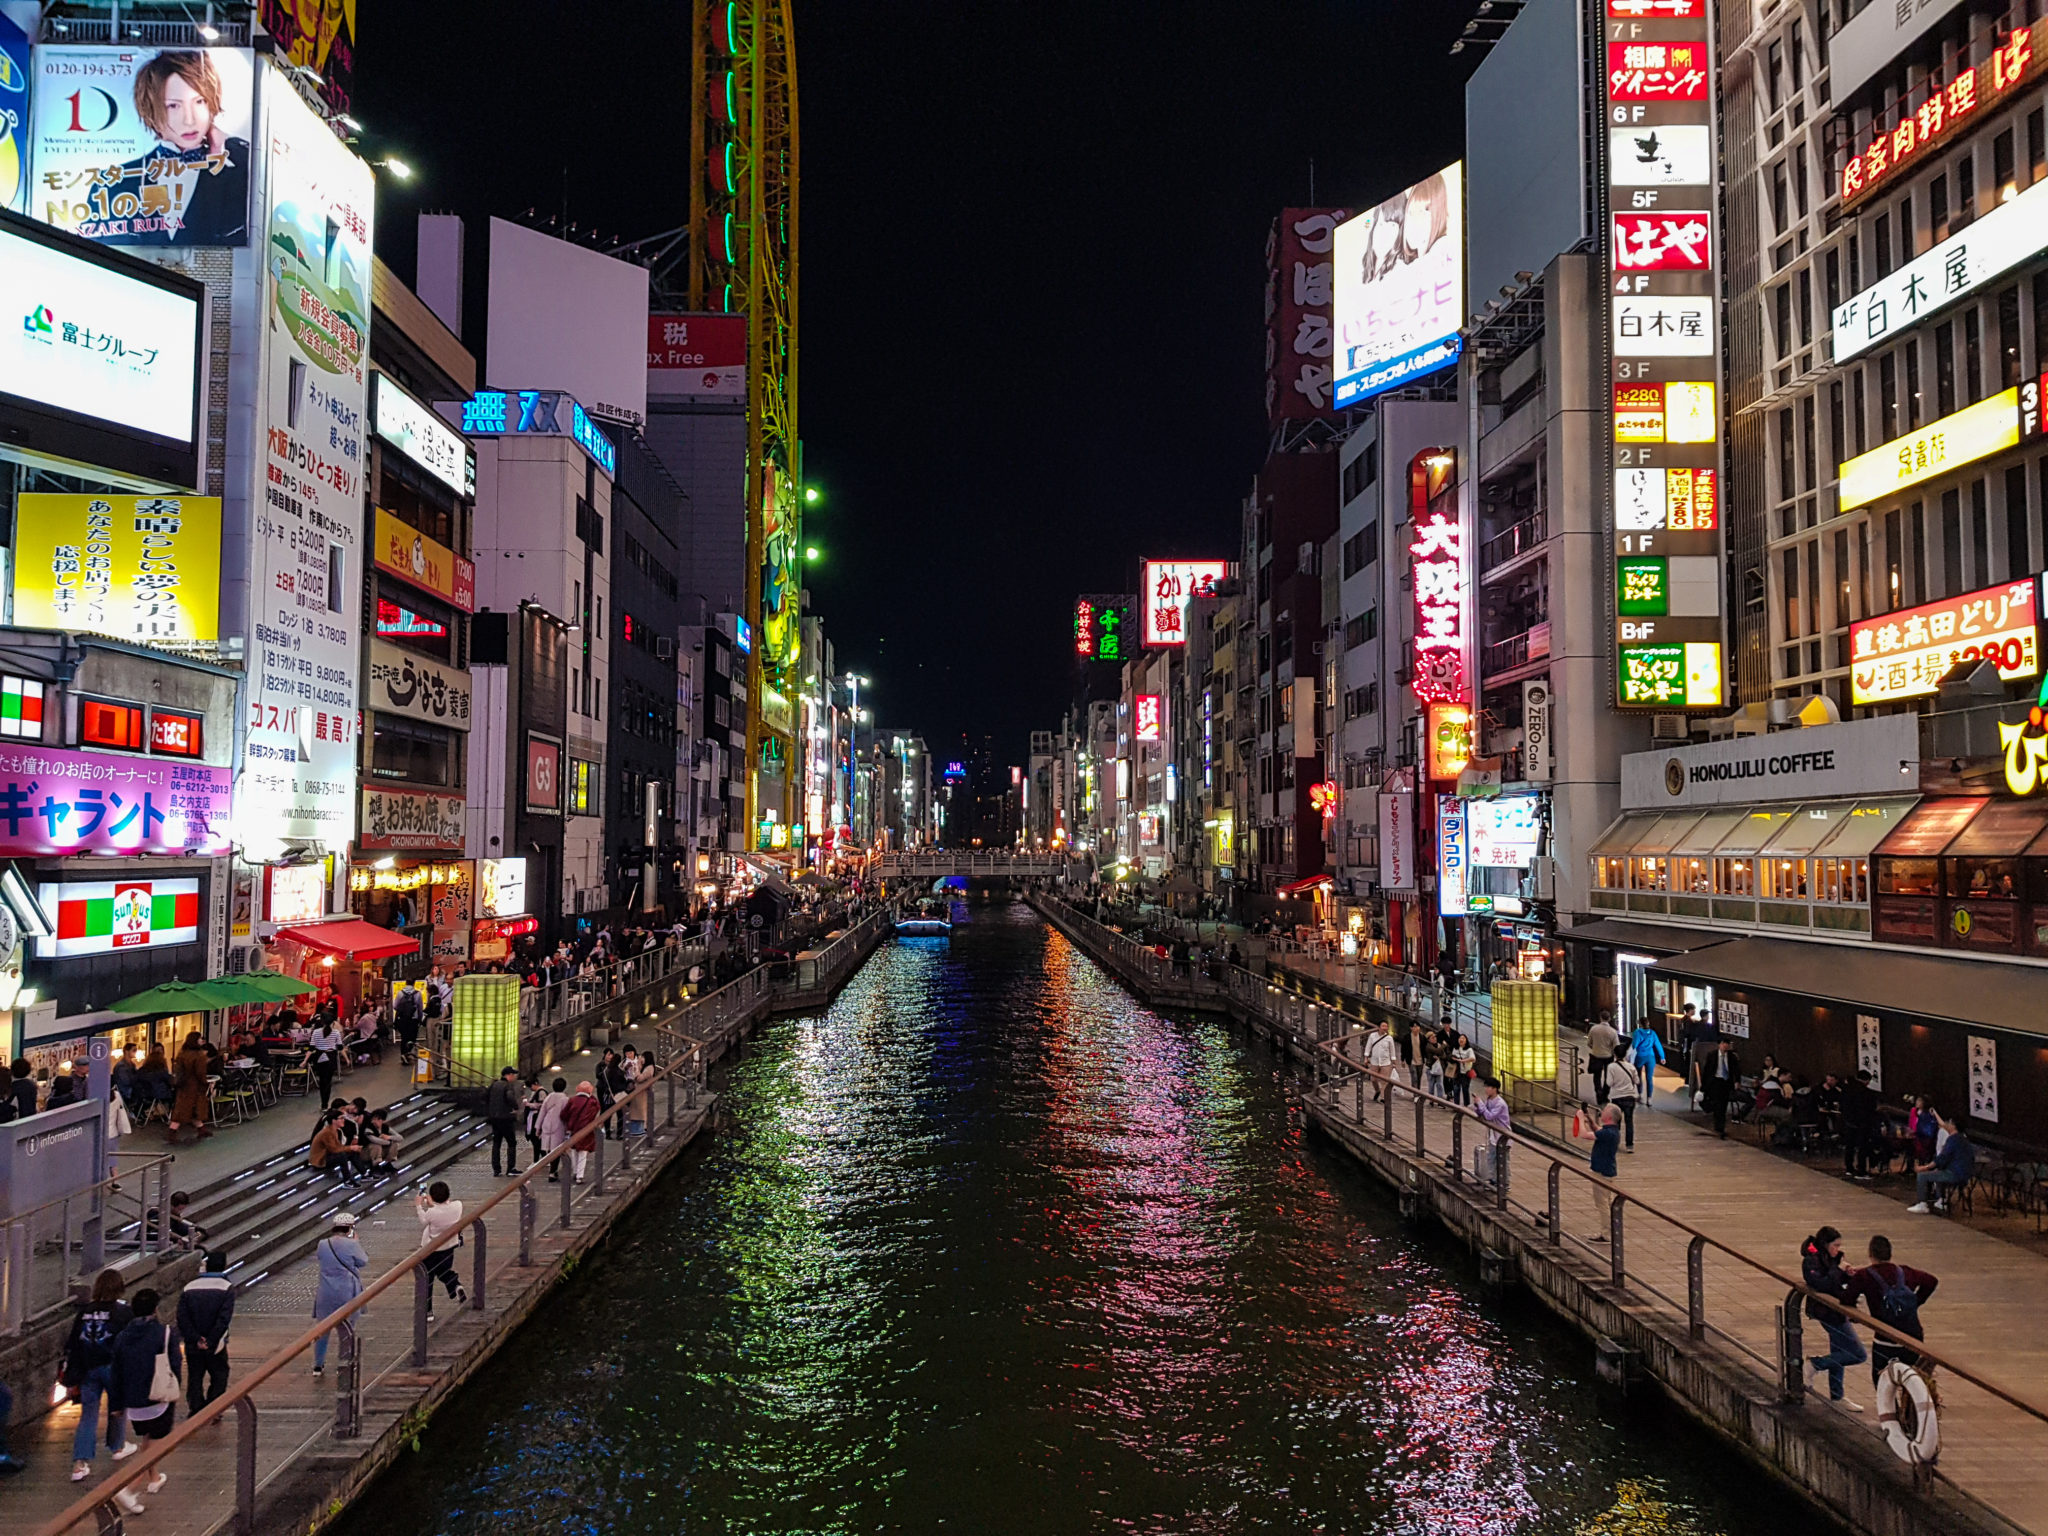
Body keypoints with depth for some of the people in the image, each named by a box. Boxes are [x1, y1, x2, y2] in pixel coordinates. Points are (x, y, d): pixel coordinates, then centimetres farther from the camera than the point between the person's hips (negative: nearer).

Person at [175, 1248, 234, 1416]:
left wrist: (195, 1339, -8)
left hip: (193, 1346, 2)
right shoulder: (227, 1287, -8)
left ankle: (195, 1410, 12)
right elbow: (224, 1318, -17)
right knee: (219, 1377, 13)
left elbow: (182, 1317, -6)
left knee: (194, 1379, 13)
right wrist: (211, 1342, -13)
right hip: (216, 1346, -2)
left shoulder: (190, 1286, 1)